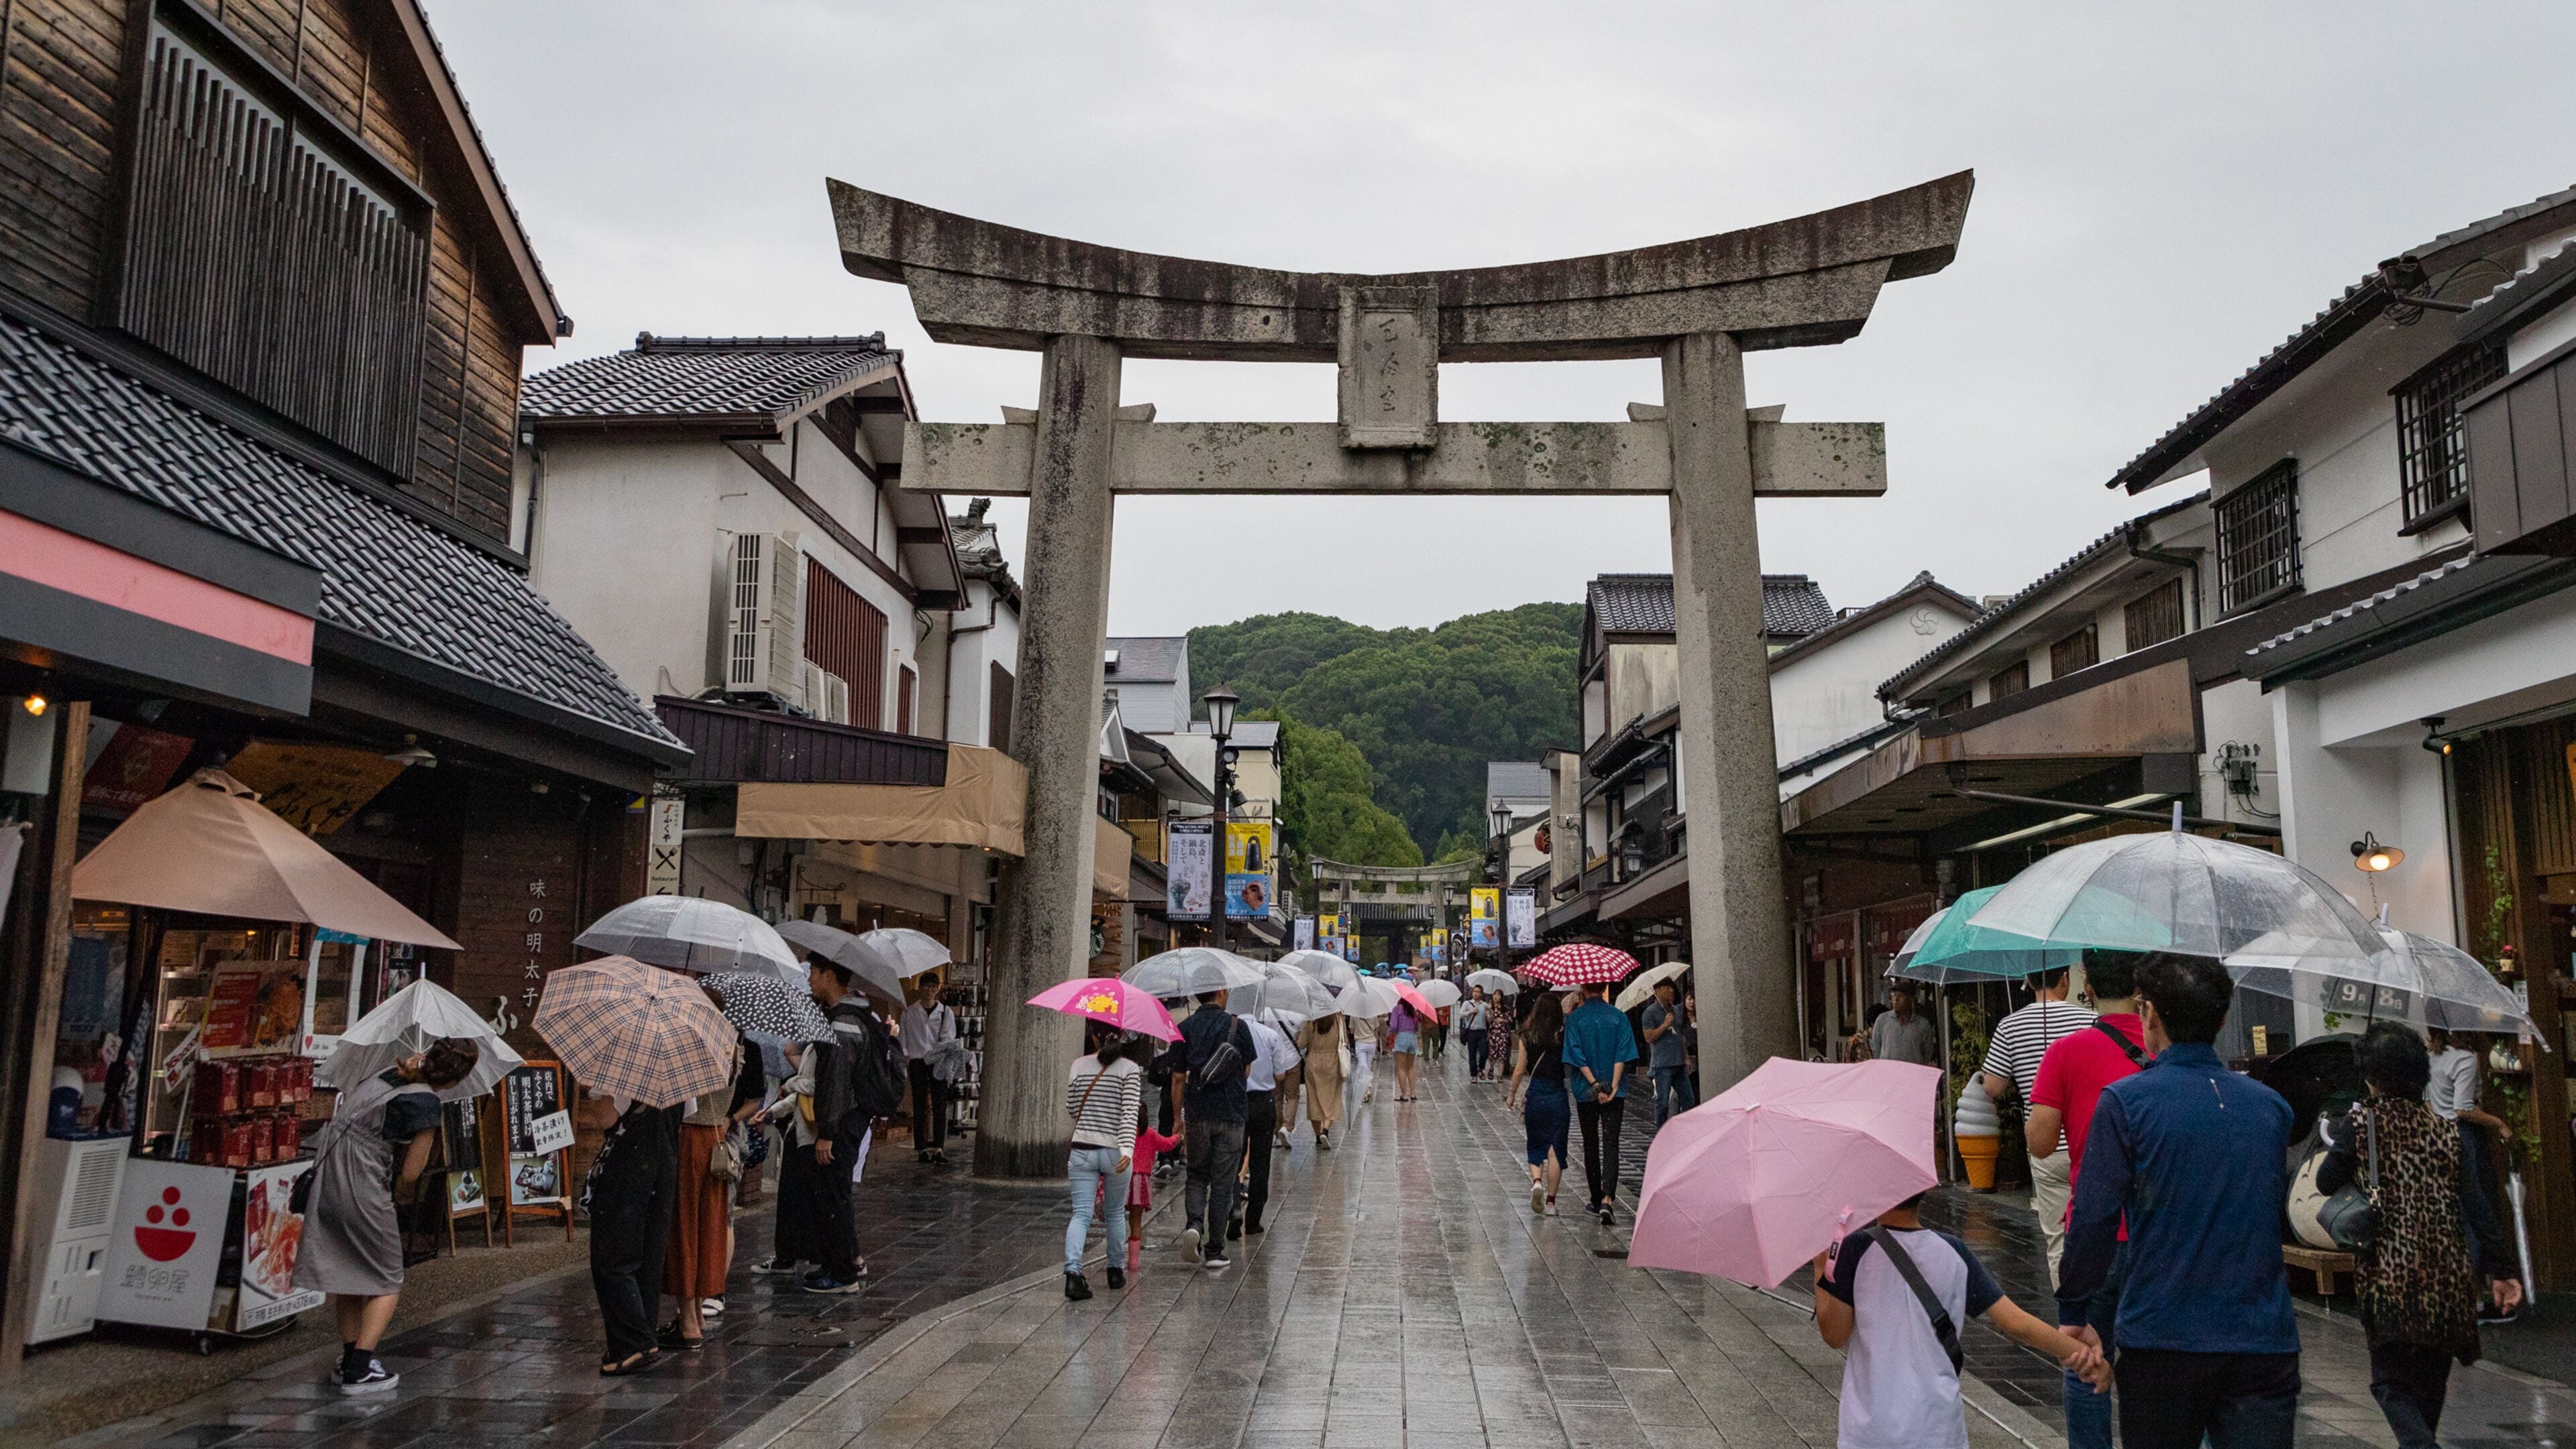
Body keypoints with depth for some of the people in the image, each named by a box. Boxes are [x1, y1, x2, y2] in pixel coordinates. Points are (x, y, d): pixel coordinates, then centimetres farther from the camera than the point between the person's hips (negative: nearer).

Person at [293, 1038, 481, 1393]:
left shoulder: (390, 1073, 7)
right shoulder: (426, 1103, -16)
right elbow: (410, 1174, -10)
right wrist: (401, 1194, 11)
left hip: (326, 1178, 8)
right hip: (361, 1189, -8)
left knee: (347, 1274, 20)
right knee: (386, 1283, 7)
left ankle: (350, 1358, 29)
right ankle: (359, 1372, 1)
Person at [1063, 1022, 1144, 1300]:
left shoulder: (1078, 1066, 3)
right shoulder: (1130, 1069, -6)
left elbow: (1071, 1110, 12)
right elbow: (1130, 1113, -17)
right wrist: (1127, 1150, -25)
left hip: (1081, 1150, 1)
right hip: (1115, 1151, -1)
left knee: (1081, 1214, -1)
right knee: (1116, 1212, 18)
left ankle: (1073, 1271, -22)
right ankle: (1116, 1272, 30)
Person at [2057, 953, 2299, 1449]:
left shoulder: (2125, 1102, -9)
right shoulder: (2271, 1106, 6)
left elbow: (2093, 1219, -11)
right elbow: (2277, 1211, 18)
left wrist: (2074, 1315, -1)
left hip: (2162, 1340, -3)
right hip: (2264, 1341, 3)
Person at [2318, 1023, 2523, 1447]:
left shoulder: (2360, 1123, -5)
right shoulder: (2446, 1129, 6)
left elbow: (2325, 1182, 3)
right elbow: (2475, 1204, 1)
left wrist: (2336, 1140, 20)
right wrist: (2502, 1269, 2)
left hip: (2389, 1276, -4)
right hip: (2447, 1277, 4)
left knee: (2390, 1380, 3)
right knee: (2431, 1379, 20)